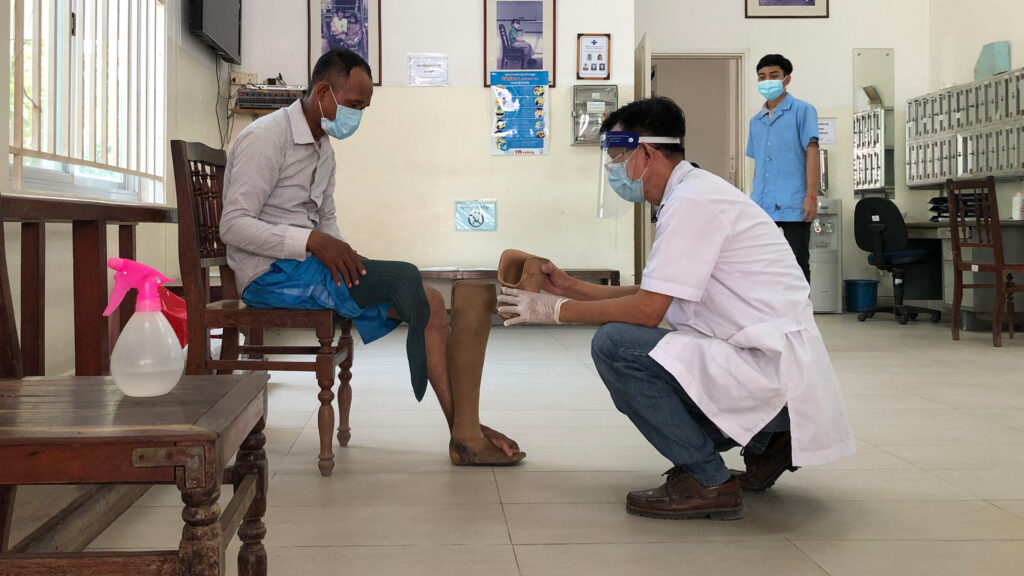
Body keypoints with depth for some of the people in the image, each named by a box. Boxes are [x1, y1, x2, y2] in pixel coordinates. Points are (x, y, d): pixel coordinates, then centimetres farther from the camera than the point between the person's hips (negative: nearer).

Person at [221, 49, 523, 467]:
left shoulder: (323, 147, 20)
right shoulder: (266, 138, -10)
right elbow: (233, 226, -18)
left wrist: (345, 256, 0)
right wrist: (313, 242, -26)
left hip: (304, 262, 9)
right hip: (271, 275, -9)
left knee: (430, 302, -7)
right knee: (406, 279, -22)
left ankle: (465, 428, -10)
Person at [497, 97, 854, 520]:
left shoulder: (692, 201, -16)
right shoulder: (694, 193, 15)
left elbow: (648, 310, -18)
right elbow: (657, 296, 20)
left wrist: (558, 310, -7)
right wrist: (573, 288, 18)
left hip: (773, 371, -10)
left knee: (614, 344, -18)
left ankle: (706, 482, -8)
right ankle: (762, 441, 19)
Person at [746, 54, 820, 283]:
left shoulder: (802, 111, 1)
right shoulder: (756, 121, 18)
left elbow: (812, 153, -6)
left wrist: (811, 196, -14)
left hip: (793, 205, -5)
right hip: (762, 207, 5)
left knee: (797, 266, -1)